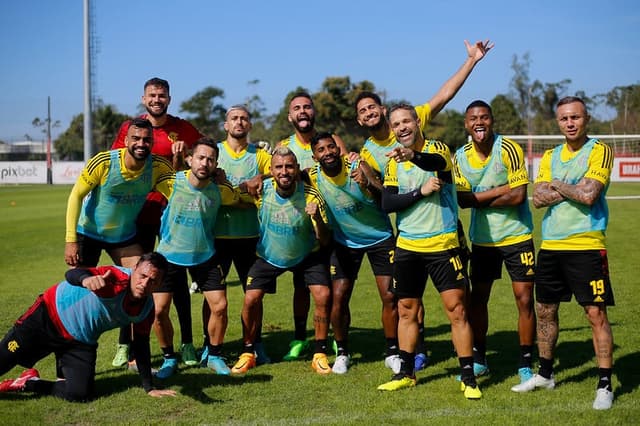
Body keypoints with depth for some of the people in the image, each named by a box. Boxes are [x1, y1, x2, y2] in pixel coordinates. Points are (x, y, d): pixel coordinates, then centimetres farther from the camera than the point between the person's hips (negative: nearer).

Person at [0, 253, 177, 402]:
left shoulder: (147, 308, -10)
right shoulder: (119, 278, -30)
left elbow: (141, 346, 3)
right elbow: (71, 274, -45)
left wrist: (149, 388, 2)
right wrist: (86, 279, -70)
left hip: (81, 341, 5)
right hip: (48, 316, -5)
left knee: (80, 393, -14)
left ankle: (28, 383, 8)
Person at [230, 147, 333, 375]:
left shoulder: (311, 195, -23)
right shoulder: (261, 191, -20)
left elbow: (325, 241, -22)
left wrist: (317, 218, -40)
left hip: (307, 255, -1)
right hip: (269, 255, 1)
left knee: (323, 296, -17)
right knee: (250, 299, -10)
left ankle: (319, 354, 0)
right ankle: (248, 353, 10)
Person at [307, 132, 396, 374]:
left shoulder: (358, 167, -22)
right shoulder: (312, 177, -15)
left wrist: (368, 185, -45)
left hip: (380, 237, -2)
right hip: (345, 242, 2)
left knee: (389, 297, -5)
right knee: (338, 298, -5)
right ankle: (342, 353, 14)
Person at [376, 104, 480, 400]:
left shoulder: (437, 148, -6)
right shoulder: (394, 162, 7)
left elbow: (436, 162, -32)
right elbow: (387, 203, -2)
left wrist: (413, 155, -54)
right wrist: (420, 191, -16)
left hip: (442, 244, -4)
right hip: (407, 246, 4)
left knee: (457, 309, -6)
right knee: (406, 311, 11)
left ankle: (468, 378, 3)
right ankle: (406, 373, 24)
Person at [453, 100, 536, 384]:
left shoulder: (509, 149, -13)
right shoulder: (460, 156, -1)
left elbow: (518, 196, -19)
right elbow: (462, 200, -8)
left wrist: (479, 199, -12)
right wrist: (498, 191, -17)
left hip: (516, 235, -4)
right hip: (481, 238, 4)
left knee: (524, 298, -4)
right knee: (478, 298, 9)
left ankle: (525, 364, 8)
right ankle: (478, 360, 25)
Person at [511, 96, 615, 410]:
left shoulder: (599, 151, -5)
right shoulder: (550, 156, 13)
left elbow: (588, 196, -18)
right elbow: (538, 198, -1)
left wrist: (557, 185, -5)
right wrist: (573, 189, -12)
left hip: (586, 246, -6)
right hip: (550, 245, 6)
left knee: (596, 314, -5)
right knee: (545, 310, 14)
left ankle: (605, 385, 4)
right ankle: (545, 374, 30)